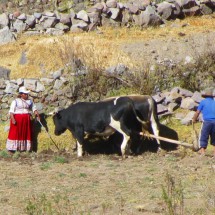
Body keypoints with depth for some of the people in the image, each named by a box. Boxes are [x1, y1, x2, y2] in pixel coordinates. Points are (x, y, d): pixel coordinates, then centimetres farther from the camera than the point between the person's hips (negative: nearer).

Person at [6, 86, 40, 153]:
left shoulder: (30, 101, 13)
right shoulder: (15, 101, 0)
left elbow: (34, 109, 8)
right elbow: (11, 111, -6)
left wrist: (37, 115, -10)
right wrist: (13, 119, -18)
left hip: (27, 120, 4)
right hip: (17, 119, -4)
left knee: (26, 133, 1)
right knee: (15, 133, -6)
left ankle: (23, 147, 5)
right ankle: (12, 148, -6)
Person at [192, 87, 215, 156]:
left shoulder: (203, 101, 7)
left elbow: (197, 112, 6)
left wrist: (194, 119, 21)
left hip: (207, 121, -4)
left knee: (203, 138, -2)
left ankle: (202, 152, -14)